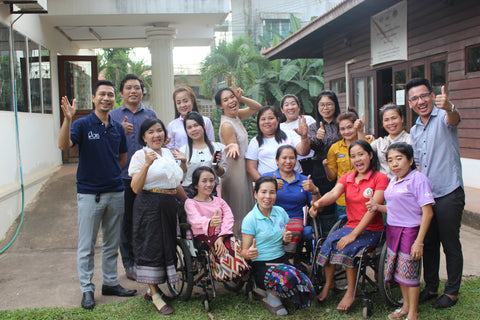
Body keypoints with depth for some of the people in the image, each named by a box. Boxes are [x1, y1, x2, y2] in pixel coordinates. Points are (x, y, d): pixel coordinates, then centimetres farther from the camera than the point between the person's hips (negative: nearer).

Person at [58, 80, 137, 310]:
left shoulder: (118, 127, 7)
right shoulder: (82, 124, -7)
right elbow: (64, 145, -25)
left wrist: (111, 174, 7)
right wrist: (67, 119, -38)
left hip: (115, 192, 5)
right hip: (89, 193, -4)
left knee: (112, 243, 14)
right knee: (87, 245, 3)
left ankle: (111, 283, 27)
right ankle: (87, 289, 14)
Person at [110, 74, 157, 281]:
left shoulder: (150, 114, 11)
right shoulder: (113, 116, 6)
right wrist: (121, 132, -17)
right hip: (124, 176, -1)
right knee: (126, 221, 5)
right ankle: (129, 263, 16)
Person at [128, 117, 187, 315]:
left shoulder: (168, 153, 13)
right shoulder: (140, 155, -6)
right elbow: (136, 188, -16)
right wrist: (147, 164, -25)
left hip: (168, 205, 7)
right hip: (149, 205, -7)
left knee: (167, 244, 10)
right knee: (151, 245, -3)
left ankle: (154, 287, 25)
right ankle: (155, 295, 5)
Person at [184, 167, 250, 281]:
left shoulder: (219, 201, 20)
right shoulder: (190, 203, 5)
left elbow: (229, 218, 1)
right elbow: (196, 220, -17)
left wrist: (221, 237, -20)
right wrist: (210, 223, -43)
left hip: (222, 235, 4)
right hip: (202, 237, -3)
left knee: (235, 244, -29)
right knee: (219, 249, -35)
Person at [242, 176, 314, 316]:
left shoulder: (280, 212, 6)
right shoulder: (250, 219, -9)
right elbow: (244, 251, -7)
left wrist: (286, 239, -4)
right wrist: (249, 254, -32)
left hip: (282, 259, 6)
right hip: (261, 265, -5)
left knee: (306, 287, -21)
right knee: (290, 277, -35)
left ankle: (272, 292, 6)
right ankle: (272, 298, -4)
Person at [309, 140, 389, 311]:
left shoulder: (380, 178, -5)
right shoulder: (347, 178, 11)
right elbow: (334, 193, -10)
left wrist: (353, 235, -23)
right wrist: (318, 203, -34)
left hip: (371, 230, -4)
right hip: (350, 226, 4)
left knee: (348, 248, -29)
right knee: (328, 243, -22)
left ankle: (351, 292, -10)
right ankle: (329, 282, 2)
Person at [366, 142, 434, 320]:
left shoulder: (419, 179, -15)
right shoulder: (393, 181, 10)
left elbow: (427, 213, -17)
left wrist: (419, 241, -20)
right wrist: (378, 207, 0)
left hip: (410, 231, -7)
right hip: (392, 230, 8)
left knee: (409, 272, 2)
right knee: (399, 270, 16)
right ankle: (405, 306, 33)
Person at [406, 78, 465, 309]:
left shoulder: (443, 117, -10)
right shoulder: (414, 131, 13)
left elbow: (453, 119, -36)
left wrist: (449, 107, -58)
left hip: (449, 194, -7)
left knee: (451, 245, 5)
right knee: (428, 244, 15)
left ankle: (452, 291, 21)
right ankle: (431, 287, 30)